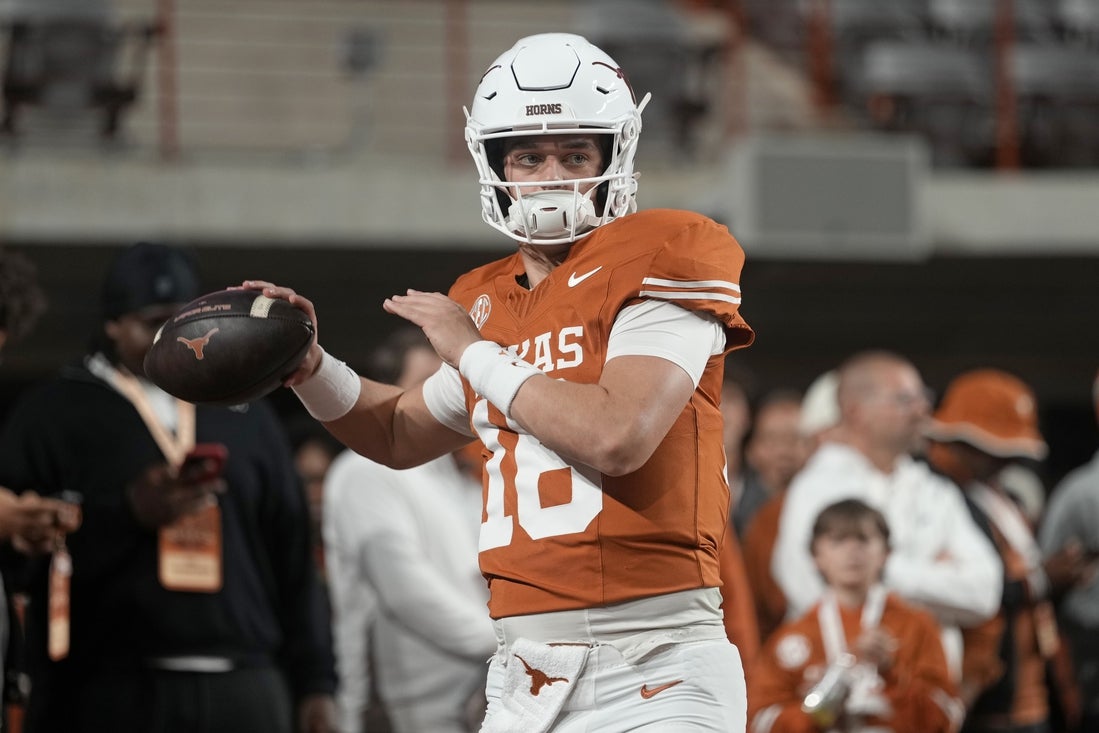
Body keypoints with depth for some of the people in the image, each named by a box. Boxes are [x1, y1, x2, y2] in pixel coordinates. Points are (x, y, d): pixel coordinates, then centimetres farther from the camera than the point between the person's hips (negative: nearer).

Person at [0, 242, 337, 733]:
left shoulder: (246, 419, 17)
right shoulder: (54, 414, 6)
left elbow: (291, 562, 16)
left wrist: (314, 681, 9)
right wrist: (128, 514, -15)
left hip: (243, 692, 3)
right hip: (108, 692, -3)